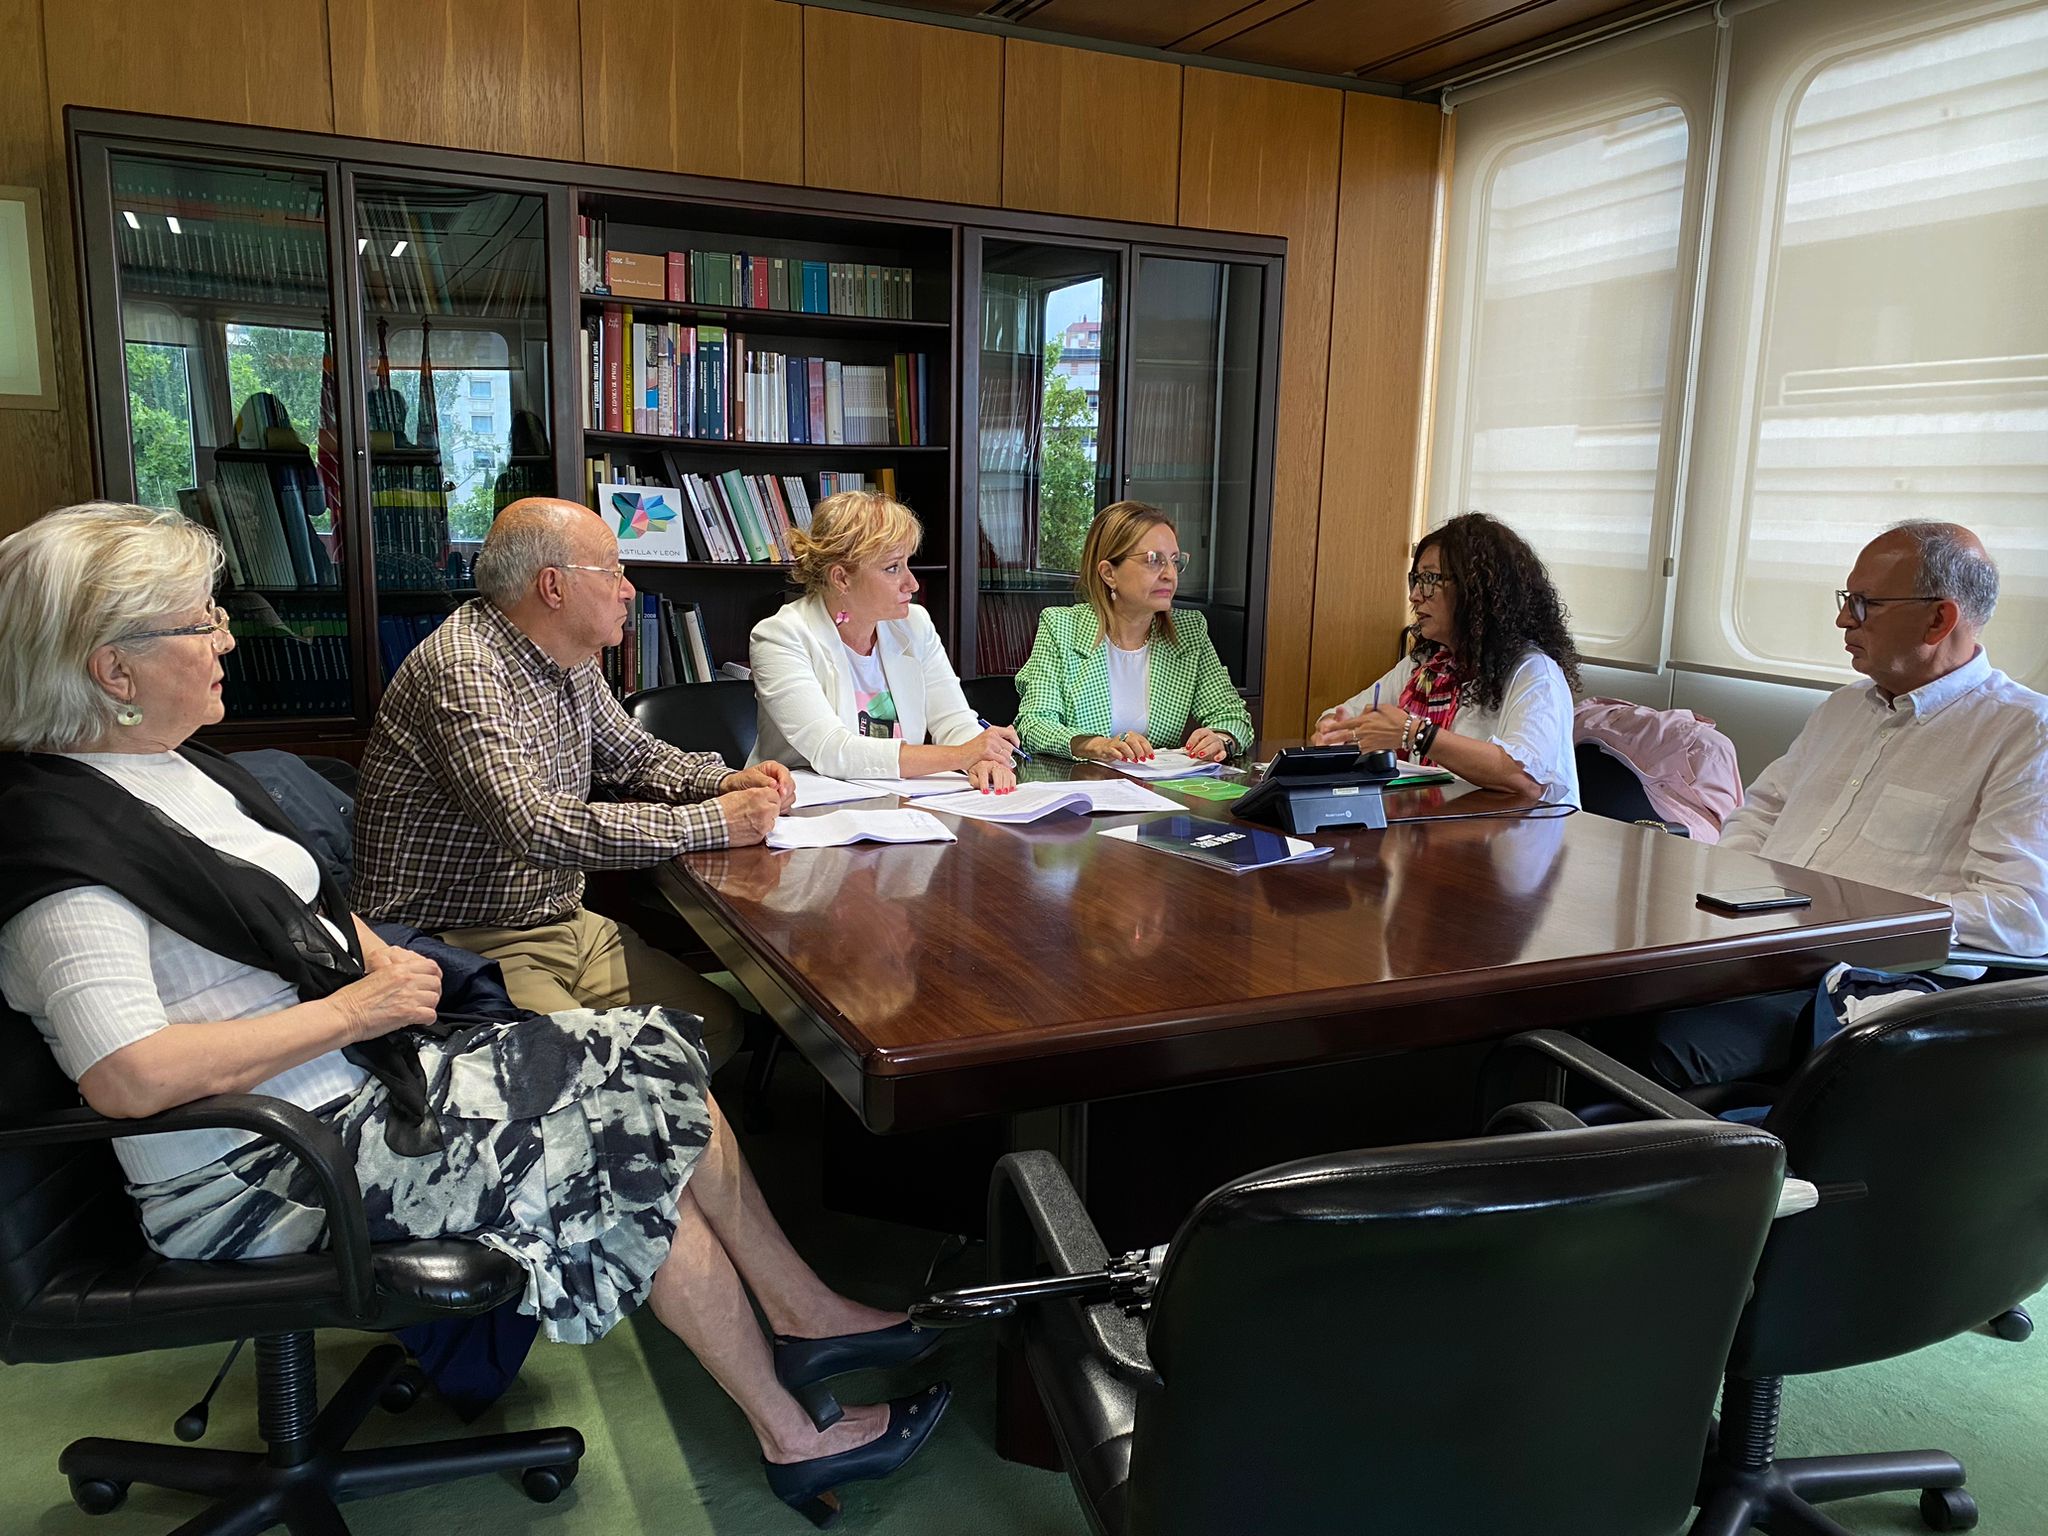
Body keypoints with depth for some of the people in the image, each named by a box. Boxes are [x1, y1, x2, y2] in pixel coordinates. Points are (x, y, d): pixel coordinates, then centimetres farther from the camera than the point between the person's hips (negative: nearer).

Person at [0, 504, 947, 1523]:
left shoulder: (173, 765, 10)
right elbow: (128, 1077, -30)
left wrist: (381, 960, 2)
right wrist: (351, 1009, -22)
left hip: (359, 1072, 9)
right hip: (261, 1174, -9)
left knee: (654, 1064, -4)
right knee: (643, 1133, -12)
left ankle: (806, 1317, 10)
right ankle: (792, 1437, 4)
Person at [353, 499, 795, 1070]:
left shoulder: (570, 661, 8)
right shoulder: (464, 670, -22)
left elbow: (635, 756, 22)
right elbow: (531, 826, -34)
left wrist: (727, 782, -1)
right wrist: (714, 821, -29)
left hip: (564, 923, 9)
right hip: (467, 944, -9)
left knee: (719, 1023, 1)